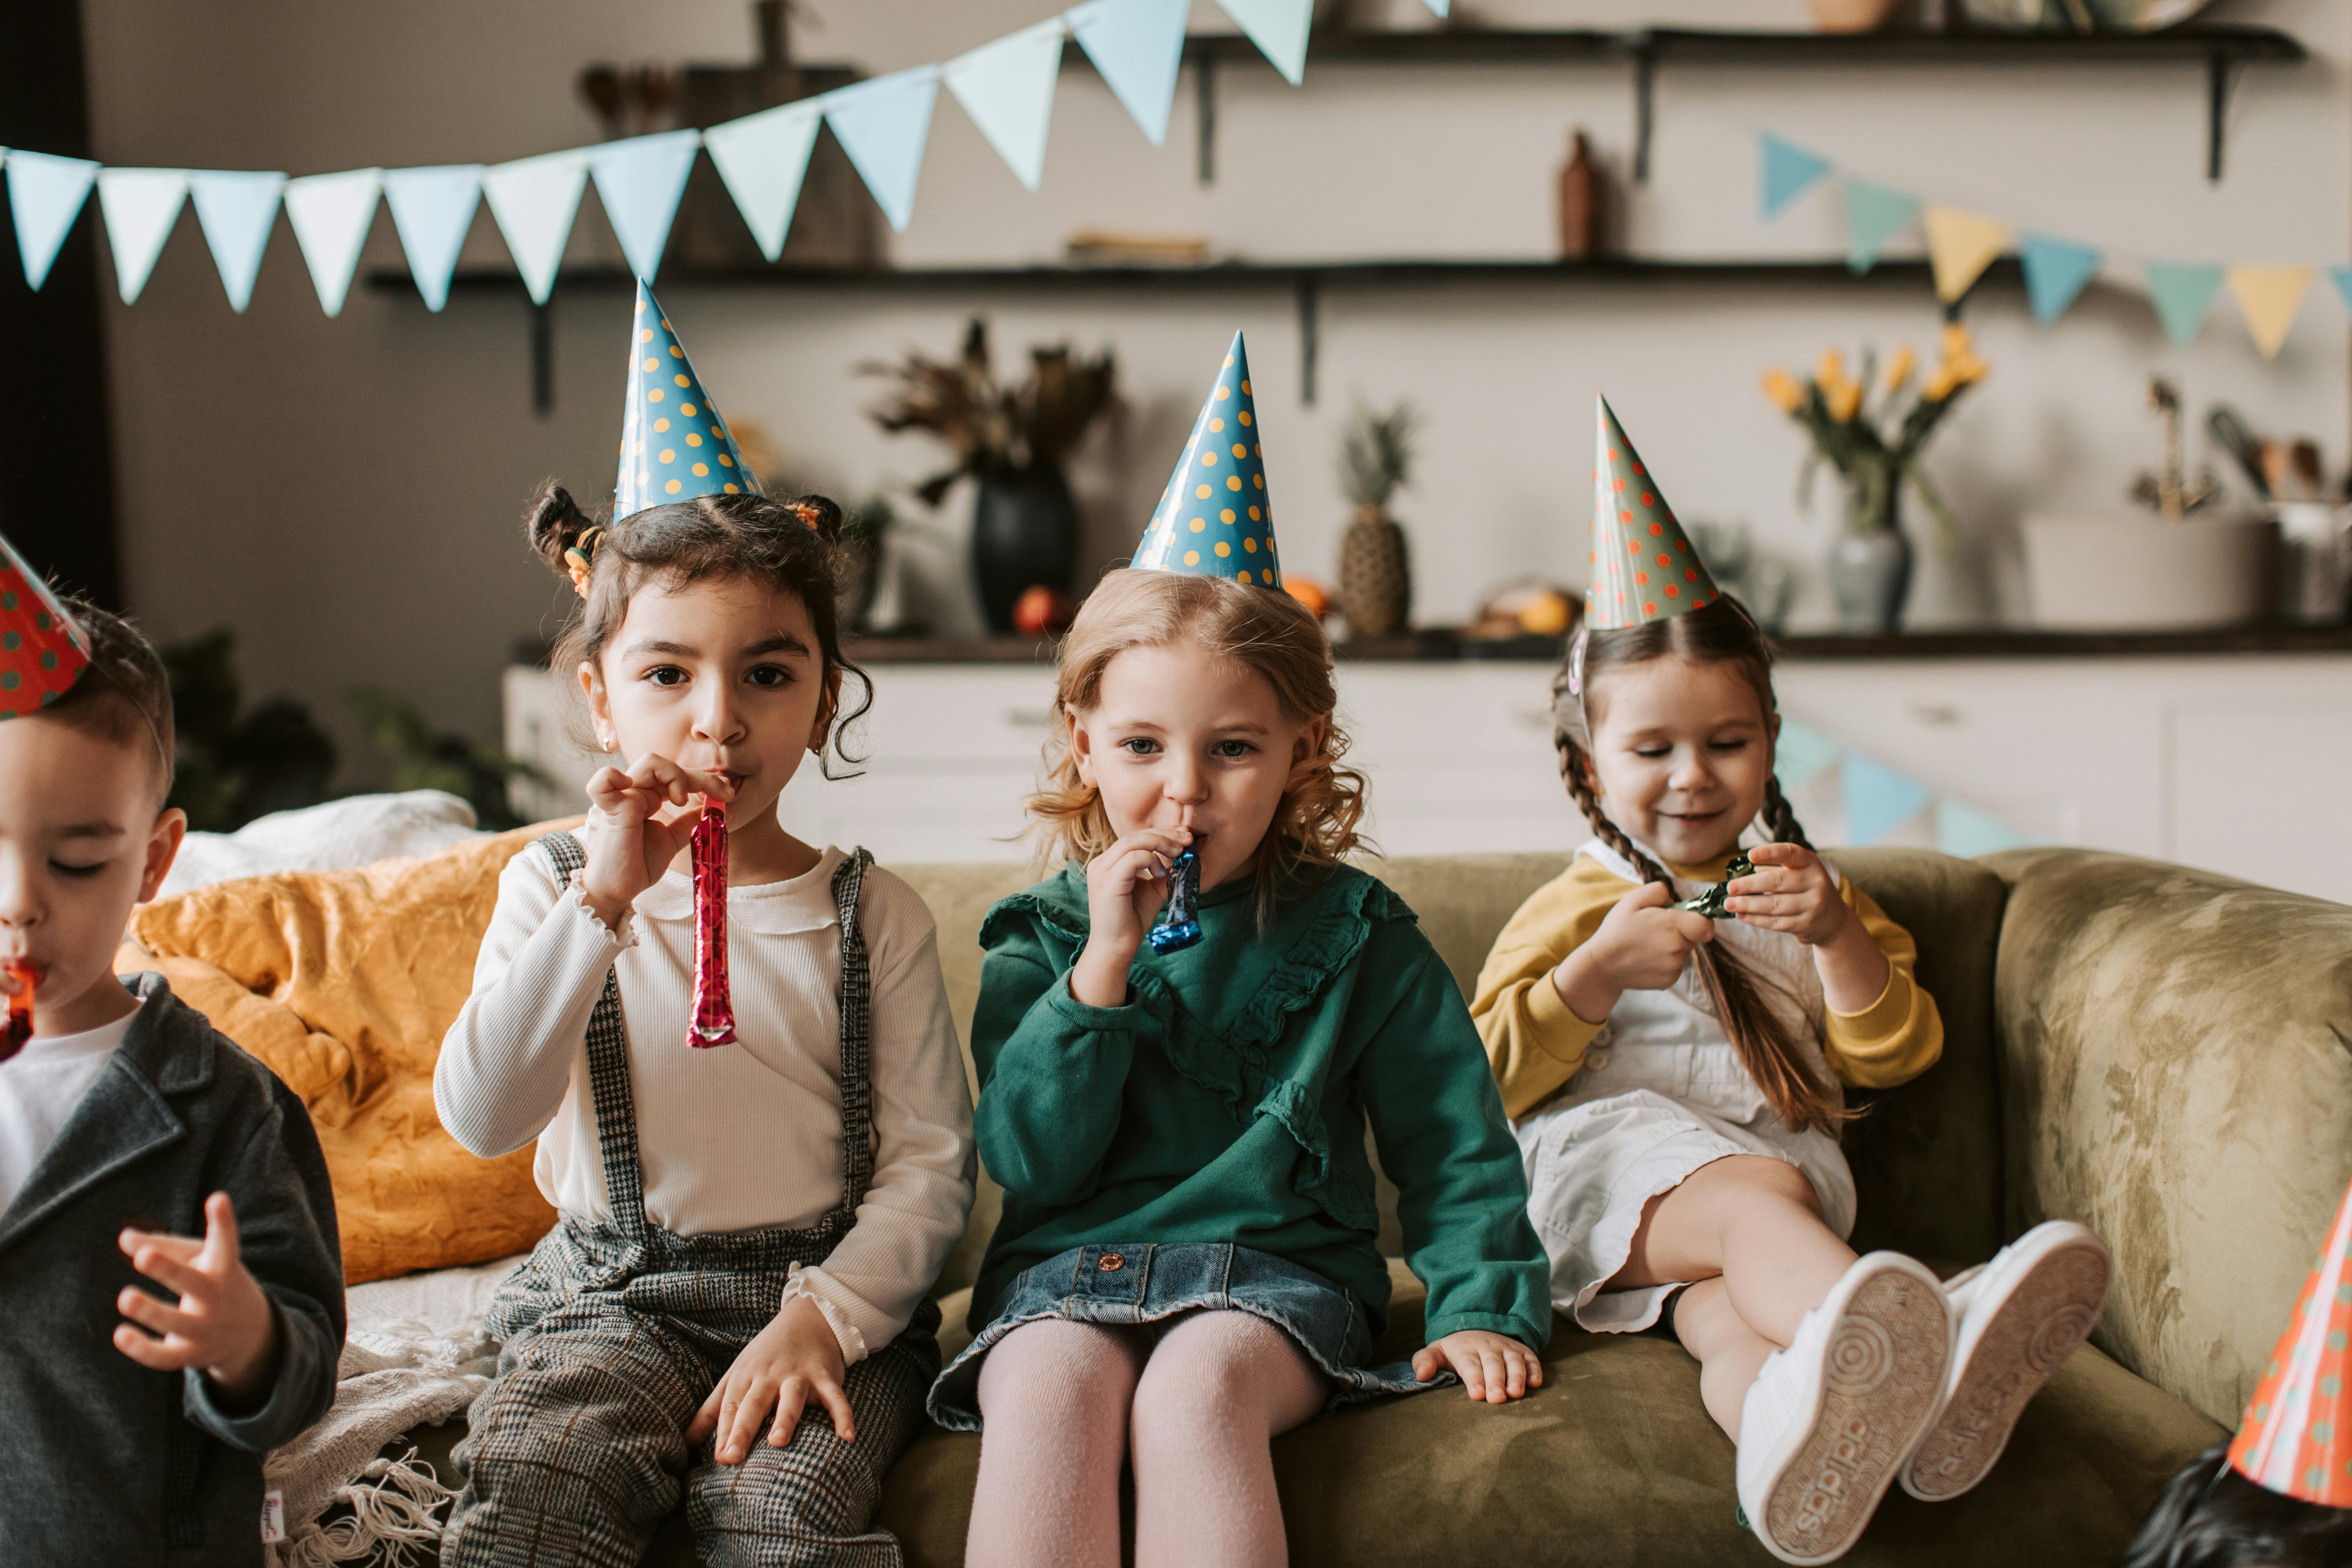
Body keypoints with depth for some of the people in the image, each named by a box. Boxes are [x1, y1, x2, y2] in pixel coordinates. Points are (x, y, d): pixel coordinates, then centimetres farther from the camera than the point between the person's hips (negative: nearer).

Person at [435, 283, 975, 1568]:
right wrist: (604, 900, -18)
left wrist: (822, 1315, -17)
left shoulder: (871, 914, 1)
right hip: (615, 1291, 1)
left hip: (828, 1286, -1)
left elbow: (930, 1166, -1)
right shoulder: (556, 886, 3)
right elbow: (482, 1118, -11)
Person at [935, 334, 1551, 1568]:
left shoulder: (1353, 931, 6)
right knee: (1050, 1395, -32)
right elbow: (1029, 1163, -2)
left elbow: (1453, 1141, 9)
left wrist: (1479, 1301, -3)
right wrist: (1103, 969, -12)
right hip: (1068, 1273, 1)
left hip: (1277, 1265, -1)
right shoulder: (1041, 934, 8)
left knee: (1194, 1393, -34)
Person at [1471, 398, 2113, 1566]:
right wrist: (1600, 972, -7)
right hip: (1609, 1167, -3)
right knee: (1760, 1196, -39)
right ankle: (1901, 1343, -70)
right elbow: (1482, 1084, 7)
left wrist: (1840, 934, -1)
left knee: (1727, 1308, -35)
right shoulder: (1571, 909, 19)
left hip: (1771, 1180, 3)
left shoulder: (1805, 893, 27)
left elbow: (1896, 1059, 16)